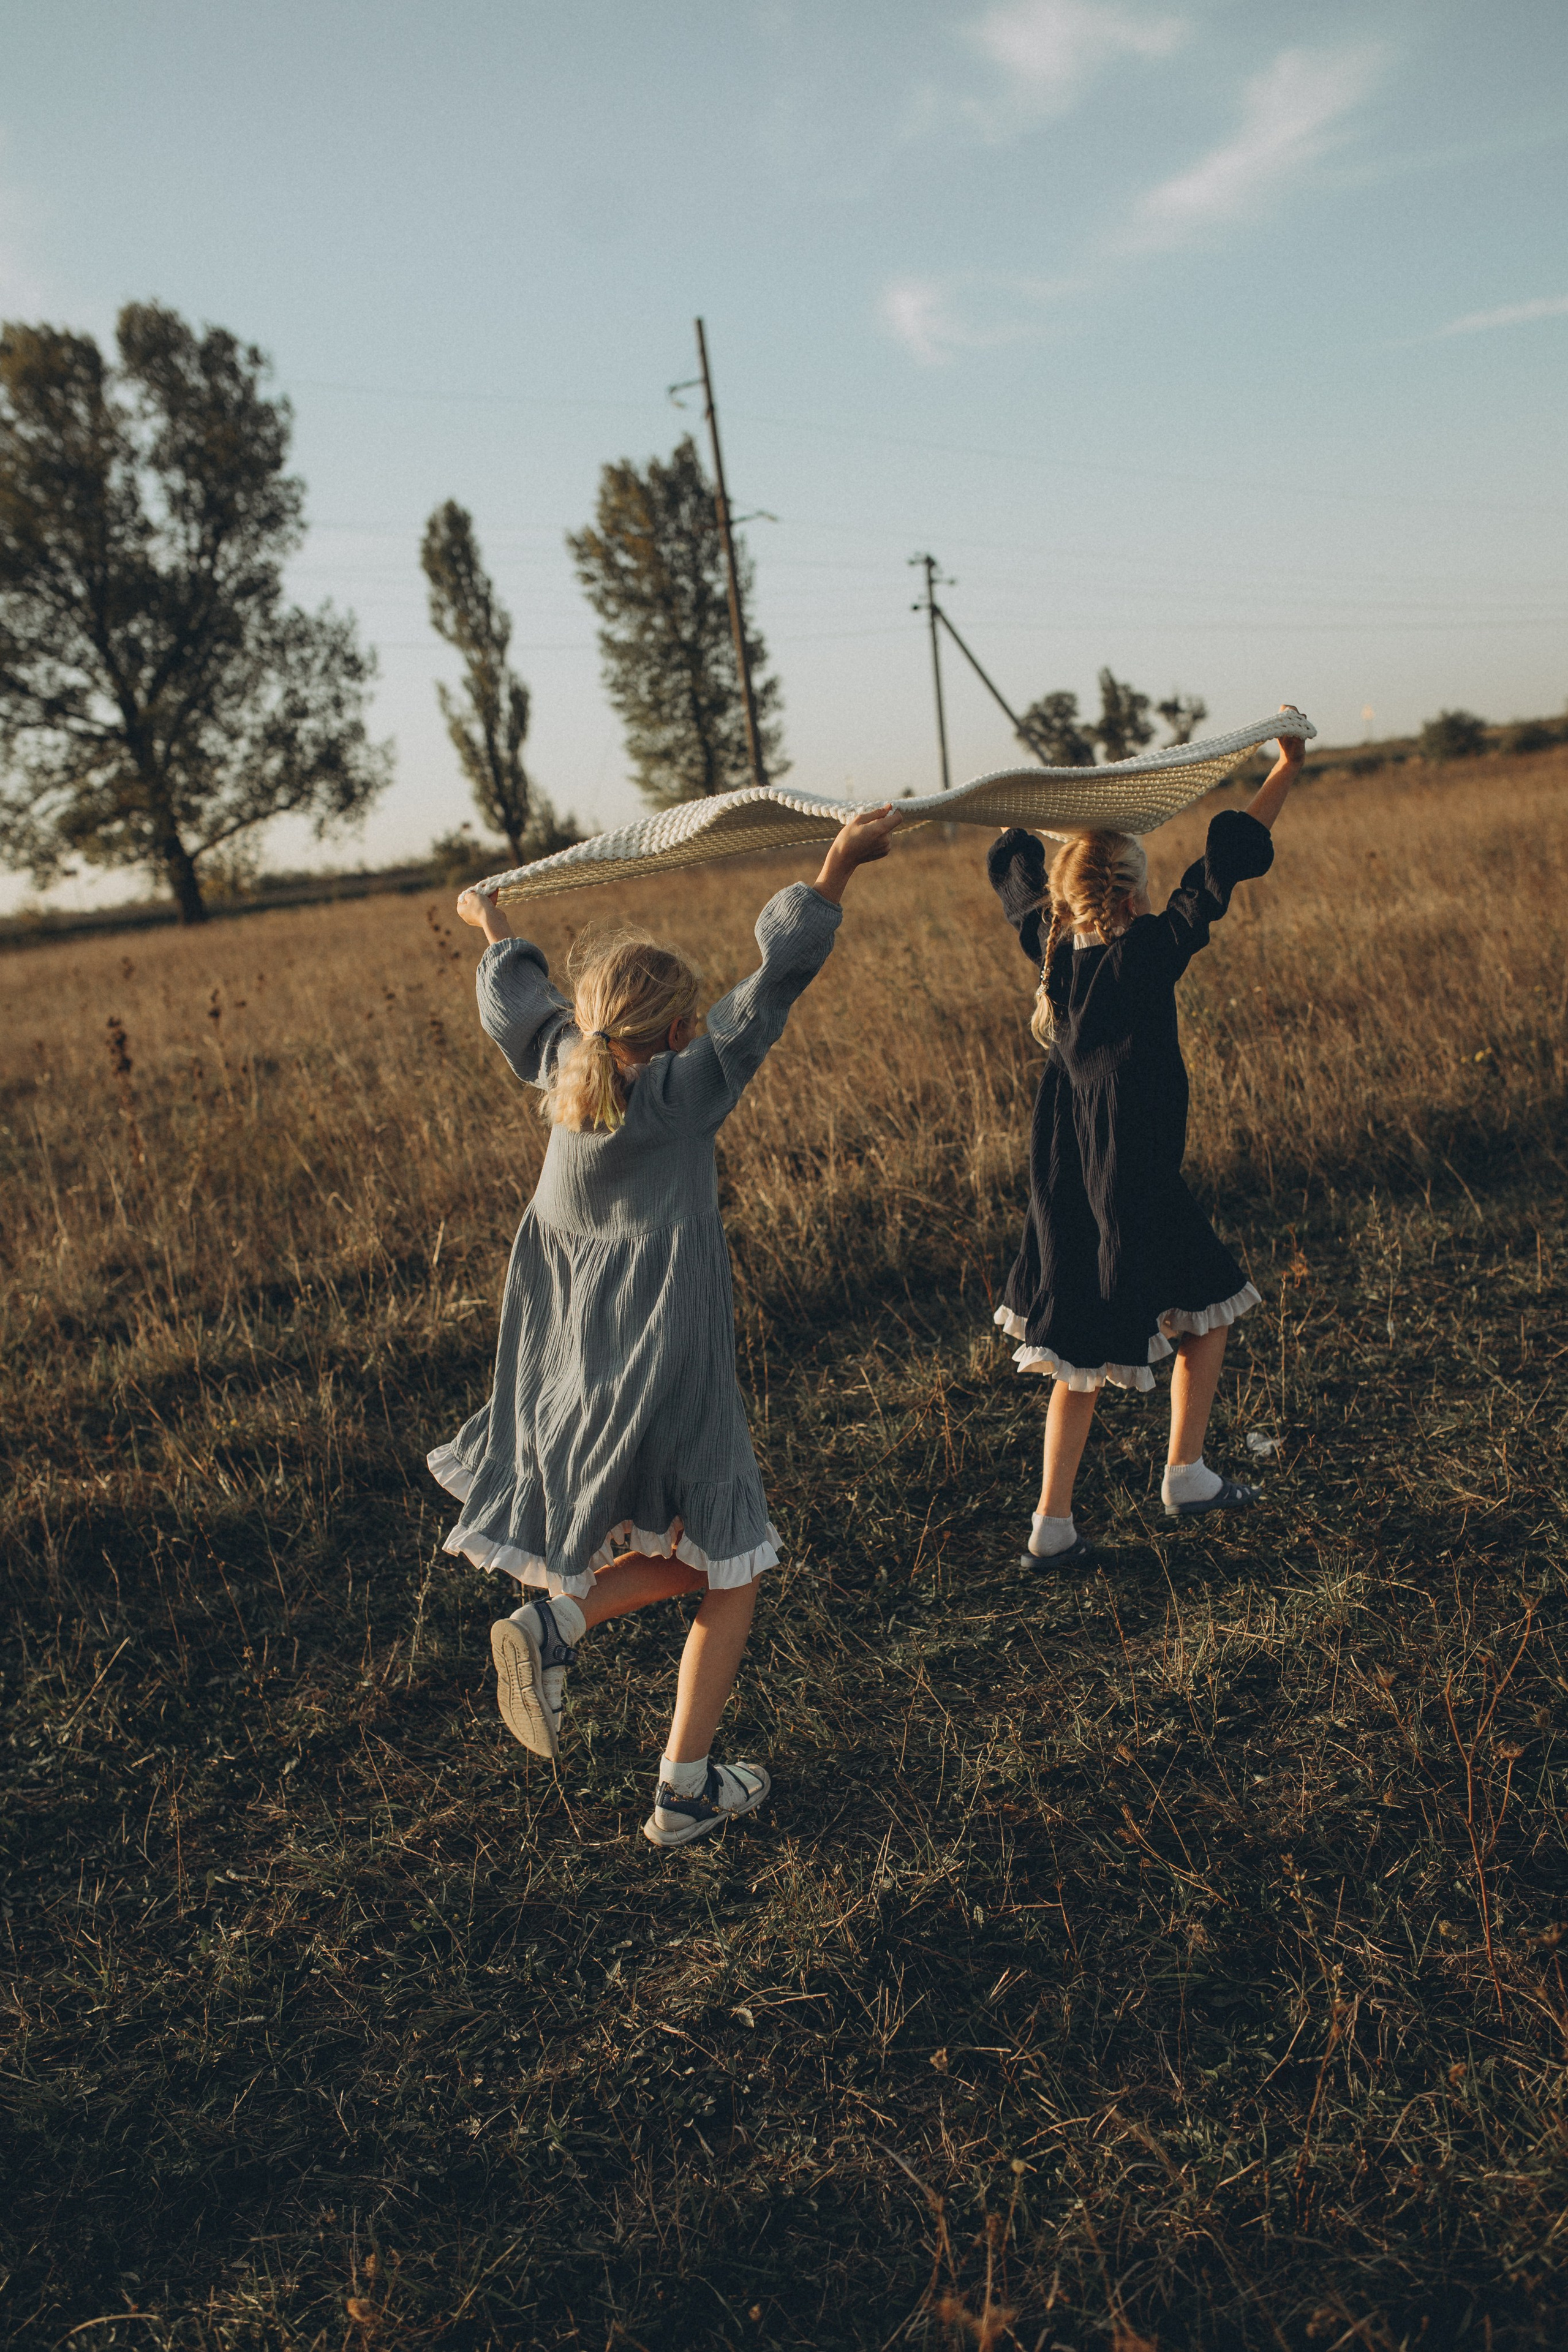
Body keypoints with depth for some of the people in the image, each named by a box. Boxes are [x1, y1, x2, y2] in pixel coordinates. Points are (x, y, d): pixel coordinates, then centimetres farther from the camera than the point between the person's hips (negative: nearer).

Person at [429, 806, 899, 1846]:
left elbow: (521, 1003, 23)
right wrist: (838, 868, -10)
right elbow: (780, 978, -13)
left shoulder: (569, 1081, 3)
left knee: (681, 1558, 24)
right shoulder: (689, 1088, -12)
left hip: (573, 1385, 7)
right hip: (668, 1385, -7)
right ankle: (685, 1791, 12)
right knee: (730, 1575, 13)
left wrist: (495, 925, 40)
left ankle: (553, 1620, -1)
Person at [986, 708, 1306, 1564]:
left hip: (1062, 1187, 7)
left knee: (1080, 1356, 14)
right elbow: (1223, 865, -13)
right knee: (1205, 1314, 16)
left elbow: (1015, 873, 20)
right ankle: (1185, 1476, 21)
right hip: (1135, 1183, -7)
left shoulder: (1050, 948, 1)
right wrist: (1288, 766, -6)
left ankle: (1053, 1519, 15)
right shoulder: (1148, 954, -15)